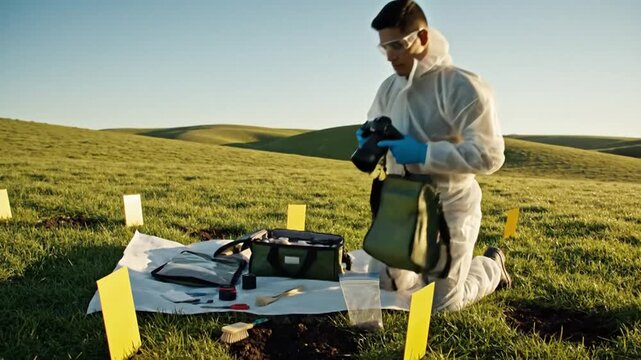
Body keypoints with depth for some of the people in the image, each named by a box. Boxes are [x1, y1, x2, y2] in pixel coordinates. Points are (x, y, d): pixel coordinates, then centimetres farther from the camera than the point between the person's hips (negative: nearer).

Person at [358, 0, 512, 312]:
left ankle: (492, 265, 36)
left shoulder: (463, 87, -20)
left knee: (442, 305, 7)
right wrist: (370, 139, -10)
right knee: (381, 285, 13)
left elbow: (489, 155, -24)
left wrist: (423, 153, -30)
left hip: (450, 210, -6)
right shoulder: (389, 88, 2)